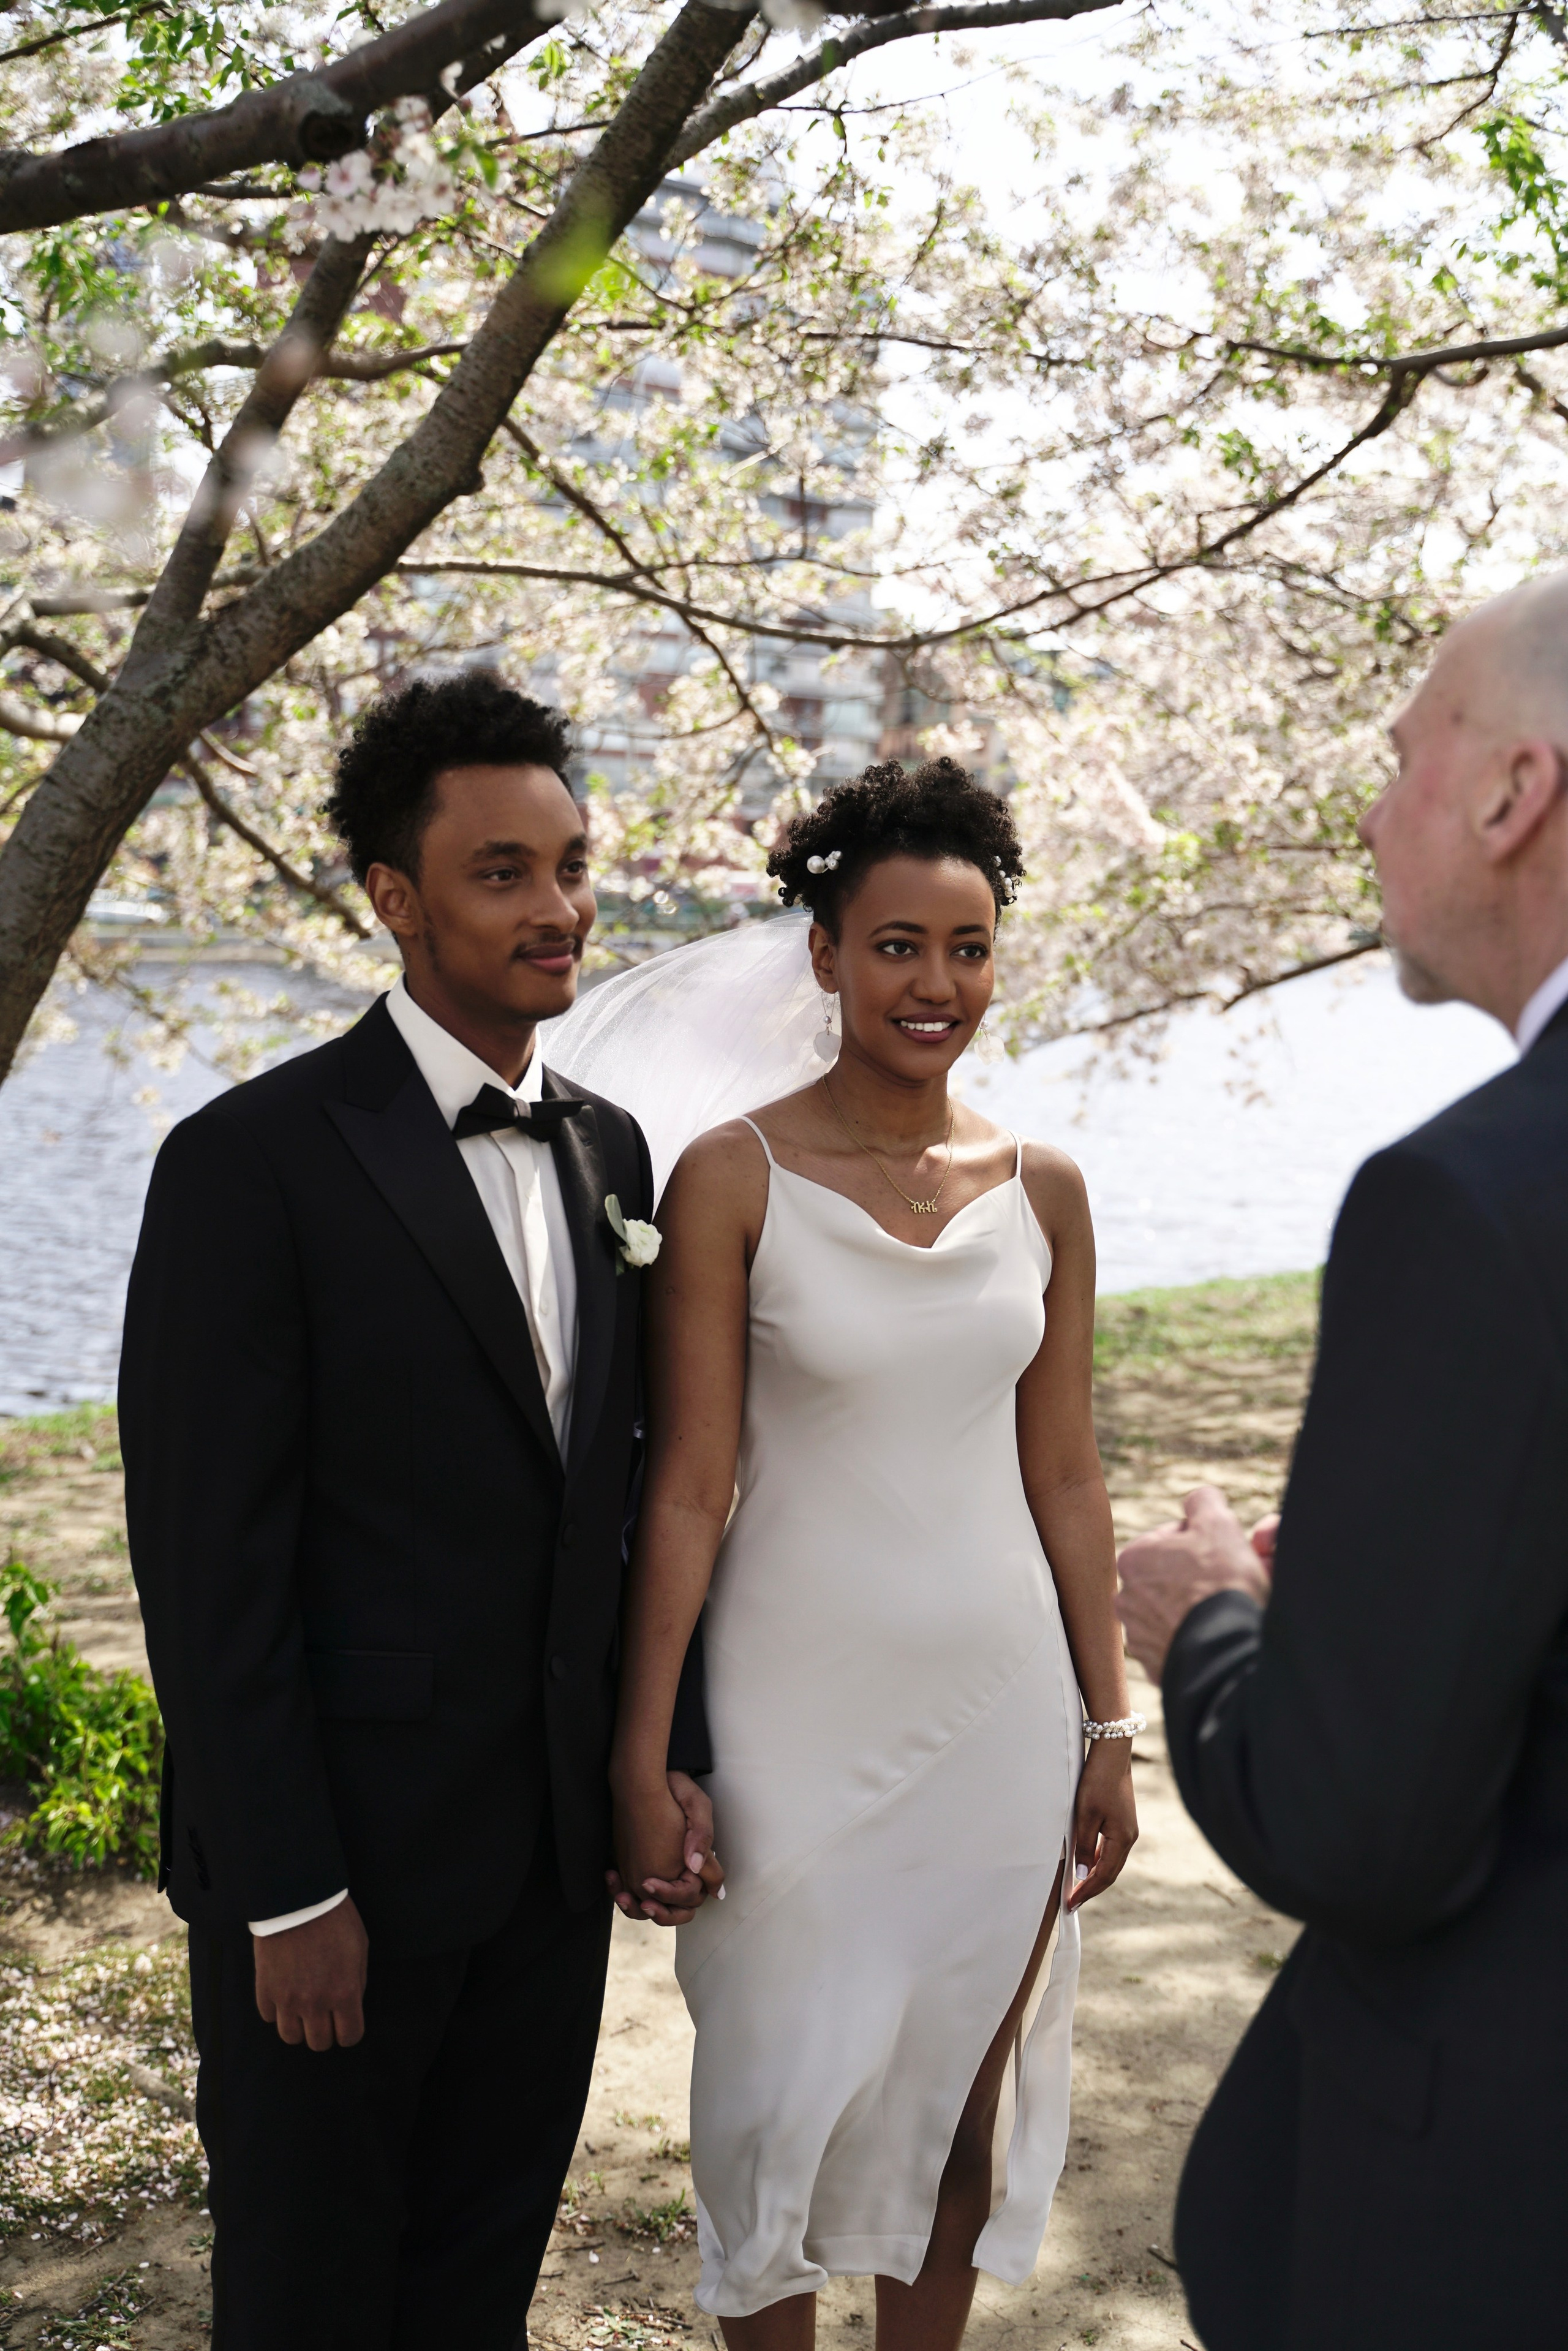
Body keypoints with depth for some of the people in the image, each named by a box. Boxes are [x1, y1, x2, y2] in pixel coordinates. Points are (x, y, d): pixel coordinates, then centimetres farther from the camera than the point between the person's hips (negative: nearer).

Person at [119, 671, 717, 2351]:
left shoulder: (608, 1153, 7)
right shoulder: (254, 1160, -14)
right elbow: (207, 1561, -15)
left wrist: (668, 1755, 4)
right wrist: (285, 1893, -16)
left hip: (554, 1845, 6)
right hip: (341, 1846, -5)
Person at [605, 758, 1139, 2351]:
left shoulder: (1042, 1192, 2)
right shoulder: (733, 1179, -9)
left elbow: (1066, 1479, 7)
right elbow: (686, 1487, -10)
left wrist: (1106, 1729, 7)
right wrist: (642, 1759, -10)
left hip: (1000, 1708, 3)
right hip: (800, 1713, -3)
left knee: (960, 2105, 16)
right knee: (780, 2097, 11)